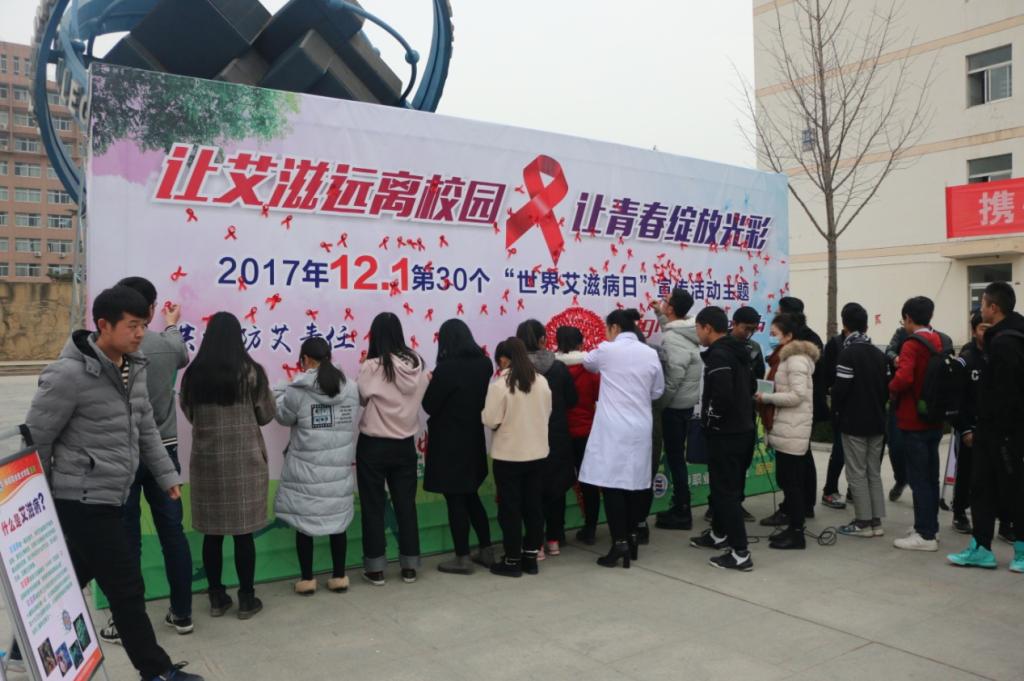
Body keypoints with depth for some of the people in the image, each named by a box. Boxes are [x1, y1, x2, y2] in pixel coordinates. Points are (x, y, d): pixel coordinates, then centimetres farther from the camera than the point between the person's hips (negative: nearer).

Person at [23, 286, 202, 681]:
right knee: (126, 589, 1)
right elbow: (34, 441, -13)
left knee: (71, 581, 23)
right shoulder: (70, 374, -20)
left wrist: (167, 475, 14)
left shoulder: (134, 368, 5)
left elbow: (146, 428, 15)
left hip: (109, 499, 8)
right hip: (83, 502, -8)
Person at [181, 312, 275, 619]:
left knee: (212, 532, 11)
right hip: (245, 460, -2)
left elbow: (189, 415, 11)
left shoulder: (192, 374, -2)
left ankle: (217, 597, 21)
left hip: (206, 460, 2)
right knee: (243, 532, 5)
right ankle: (246, 599, 14)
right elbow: (266, 415, 2)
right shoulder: (252, 372, -8)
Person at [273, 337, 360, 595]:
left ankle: (306, 579, 17)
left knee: (304, 521, 9)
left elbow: (283, 415, 5)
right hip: (339, 467, 3)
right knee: (338, 520, 12)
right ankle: (339, 577, 20)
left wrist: (279, 393, 21)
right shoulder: (350, 388, 0)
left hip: (306, 469, -3)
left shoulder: (298, 390, -11)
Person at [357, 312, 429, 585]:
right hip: (405, 444, 4)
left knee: (373, 507, 9)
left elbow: (360, 398, -9)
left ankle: (375, 568, 16)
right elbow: (419, 397, 3)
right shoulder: (416, 363, -4)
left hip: (374, 446, -4)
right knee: (406, 504, 13)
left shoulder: (371, 367, -16)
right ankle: (409, 566, 21)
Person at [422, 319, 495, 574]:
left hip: (449, 442, -7)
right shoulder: (484, 364, 1)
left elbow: (429, 405, -13)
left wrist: (431, 384, 3)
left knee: (455, 500, 3)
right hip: (473, 439, 7)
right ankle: (486, 550, 24)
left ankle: (462, 558, 11)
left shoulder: (447, 368, -20)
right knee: (471, 496, 19)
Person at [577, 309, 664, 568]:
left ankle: (620, 542, -9)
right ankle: (631, 537, 18)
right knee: (635, 482, 10)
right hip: (640, 427, 5)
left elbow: (587, 363, 15)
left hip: (614, 428, -5)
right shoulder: (651, 353, 5)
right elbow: (657, 391, 13)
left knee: (612, 483, -4)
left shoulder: (607, 350, -6)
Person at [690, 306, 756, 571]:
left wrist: (711, 418, -14)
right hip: (741, 428, 10)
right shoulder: (737, 351, 12)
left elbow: (722, 395, -30)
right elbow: (750, 386, 22)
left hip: (725, 433, -10)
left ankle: (740, 554, -2)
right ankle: (718, 534, 37)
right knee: (723, 486, 22)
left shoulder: (718, 355, -19)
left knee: (726, 491, -4)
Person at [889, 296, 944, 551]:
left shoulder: (912, 345, -15)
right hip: (935, 421, 8)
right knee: (931, 477, 14)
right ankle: (930, 529, 23)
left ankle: (925, 535, 1)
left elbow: (904, 377, -31)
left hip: (914, 422, -8)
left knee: (918, 479, -3)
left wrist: (892, 389, -10)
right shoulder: (939, 344, 9)